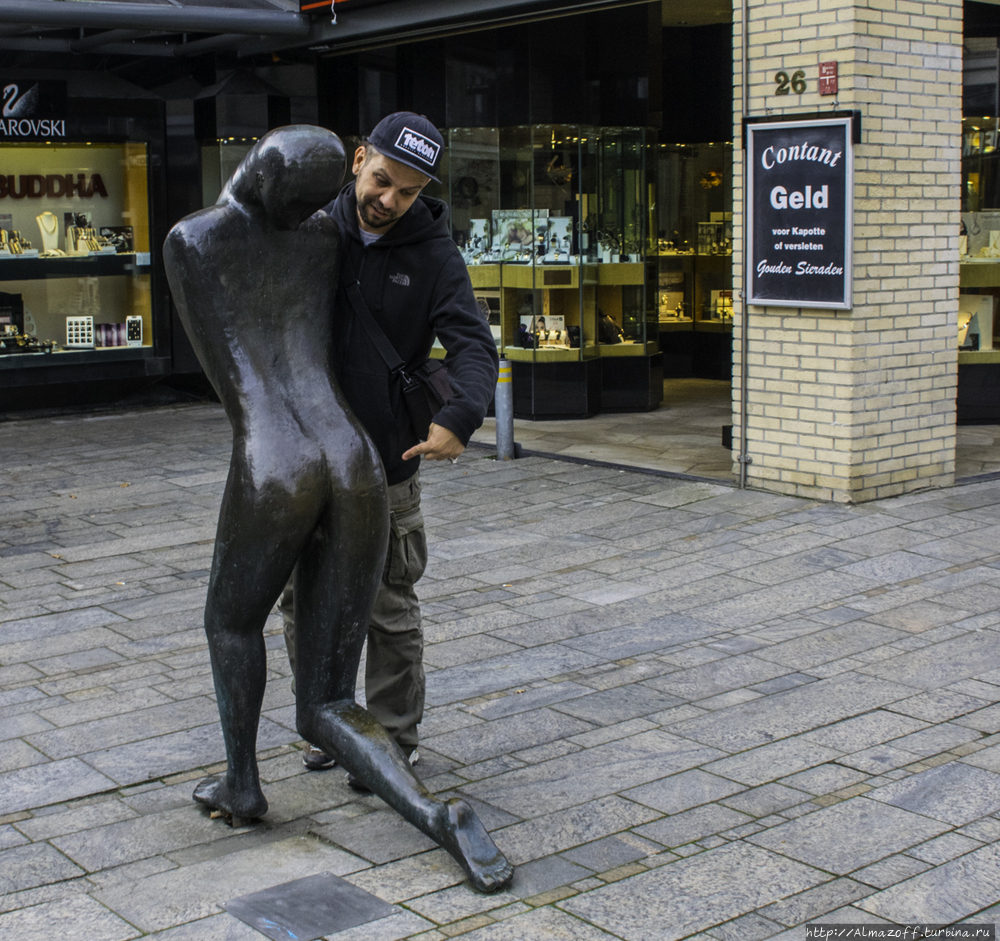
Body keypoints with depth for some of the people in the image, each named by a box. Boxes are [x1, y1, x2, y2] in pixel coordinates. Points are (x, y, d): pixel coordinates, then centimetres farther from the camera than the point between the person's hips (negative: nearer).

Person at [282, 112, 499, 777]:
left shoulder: (434, 255, -6)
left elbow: (473, 346, -17)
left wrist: (458, 418, -37)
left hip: (385, 465, -3)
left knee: (389, 609, 5)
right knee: (305, 602, 12)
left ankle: (394, 737, 22)